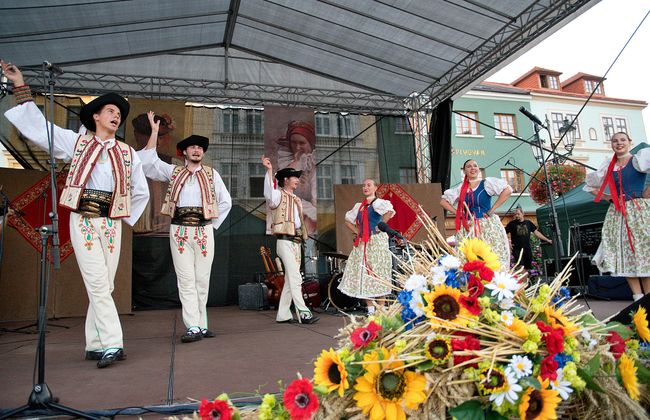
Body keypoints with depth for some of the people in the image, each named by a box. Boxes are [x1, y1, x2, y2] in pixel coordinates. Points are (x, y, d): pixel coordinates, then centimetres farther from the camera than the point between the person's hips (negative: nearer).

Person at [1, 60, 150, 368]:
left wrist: (129, 219, 13)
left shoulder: (128, 153, 14)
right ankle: (111, 345, -10)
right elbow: (37, 127, 8)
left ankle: (95, 345, 12)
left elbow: (141, 192, 20)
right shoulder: (76, 141, 10)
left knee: (104, 286, 3)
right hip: (83, 221, -2)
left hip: (112, 223, 3)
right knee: (98, 284, -11)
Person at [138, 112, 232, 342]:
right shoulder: (173, 171, 13)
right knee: (186, 280, -6)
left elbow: (225, 202, 14)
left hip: (204, 231, 0)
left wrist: (213, 224, 8)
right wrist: (154, 131, 1)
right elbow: (147, 161, 3)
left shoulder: (212, 174, 12)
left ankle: (201, 326, 9)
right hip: (179, 231, 0)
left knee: (202, 280, 2)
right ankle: (193, 327, -7)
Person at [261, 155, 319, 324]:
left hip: (296, 242, 8)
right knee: (295, 278, -13)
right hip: (285, 241, -8)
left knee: (290, 280, 9)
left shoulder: (297, 199, 22)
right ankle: (303, 313, -13)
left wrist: (301, 236, 15)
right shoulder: (279, 195, -2)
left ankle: (283, 315, 15)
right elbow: (268, 192, -26)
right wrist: (269, 170, -34)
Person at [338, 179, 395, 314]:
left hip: (377, 241, -6)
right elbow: (348, 220, 26)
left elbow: (390, 212, -24)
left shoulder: (378, 203, -4)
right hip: (362, 244, 6)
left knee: (378, 274, -4)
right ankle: (370, 308, 11)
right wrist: (357, 231, 12)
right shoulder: (359, 206, 15)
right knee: (363, 274, 4)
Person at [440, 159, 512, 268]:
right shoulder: (461, 188, 11)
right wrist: (458, 214, 5)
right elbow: (443, 201, 16)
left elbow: (508, 190, -11)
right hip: (468, 229, 3)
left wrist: (492, 210, -11)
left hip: (488, 227, -3)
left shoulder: (487, 183, 2)